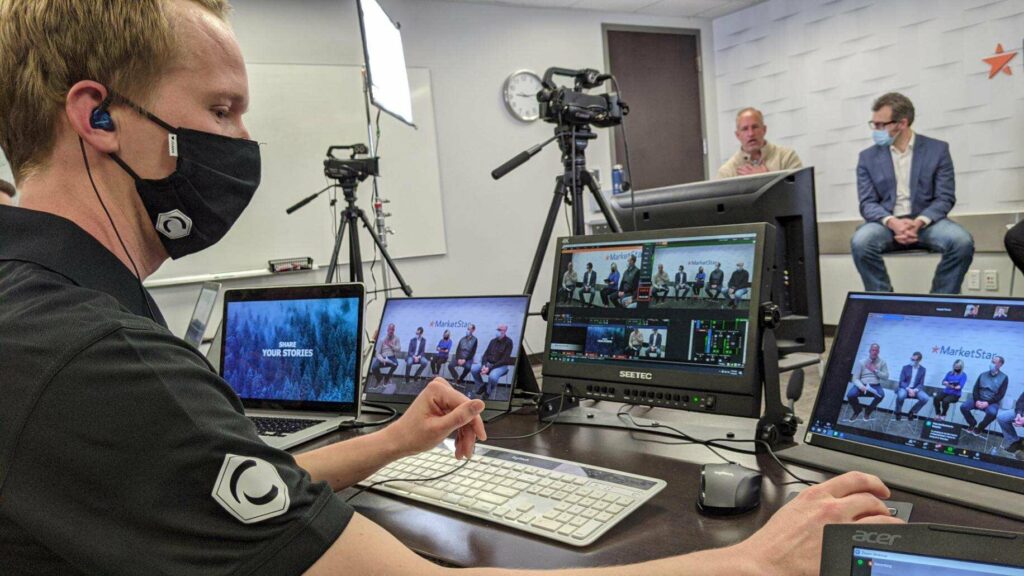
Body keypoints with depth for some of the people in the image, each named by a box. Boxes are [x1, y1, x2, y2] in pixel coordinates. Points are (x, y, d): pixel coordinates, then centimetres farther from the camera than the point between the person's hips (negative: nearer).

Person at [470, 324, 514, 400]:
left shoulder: (508, 342, -10)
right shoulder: (493, 341, 7)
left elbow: (504, 360, -16)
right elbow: (486, 354, 7)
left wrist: (490, 368, -22)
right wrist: (484, 365, -15)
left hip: (501, 366, -5)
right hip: (488, 363, 5)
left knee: (492, 376, -36)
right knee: (473, 368, -17)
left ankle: (488, 394, -7)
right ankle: (481, 387, 5)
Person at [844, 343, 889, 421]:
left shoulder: (882, 362, 6)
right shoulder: (861, 362, 1)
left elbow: (886, 377, 1)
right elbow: (855, 379, -3)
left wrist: (875, 370, -10)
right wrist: (861, 386, -23)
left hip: (875, 386, 1)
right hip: (862, 385, -1)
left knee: (881, 394, -35)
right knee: (850, 395, -30)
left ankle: (868, 411, -2)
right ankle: (857, 410, 8)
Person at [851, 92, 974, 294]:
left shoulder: (937, 150, 5)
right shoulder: (868, 157, 7)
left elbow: (945, 198, -1)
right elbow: (868, 203, -1)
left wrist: (919, 222, -21)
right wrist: (892, 222, -22)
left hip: (926, 222, 0)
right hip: (887, 223, 0)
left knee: (962, 241, -30)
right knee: (860, 242, -33)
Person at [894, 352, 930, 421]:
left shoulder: (923, 370, 5)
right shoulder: (905, 368, 1)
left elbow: (921, 384, 2)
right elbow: (901, 382, -4)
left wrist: (915, 390, -19)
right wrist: (908, 389, -22)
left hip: (915, 389, 2)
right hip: (905, 388, -2)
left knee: (925, 398, -26)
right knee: (901, 395, -36)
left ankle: (912, 412, -1)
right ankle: (898, 412, -9)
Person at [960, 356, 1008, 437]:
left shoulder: (1004, 377, 0)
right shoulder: (983, 374, 10)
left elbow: (1000, 395, -7)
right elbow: (975, 389, 7)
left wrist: (987, 402, -18)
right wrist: (977, 400, -12)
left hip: (992, 402, -3)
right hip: (979, 400, 3)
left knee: (992, 412, -37)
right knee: (963, 406, -22)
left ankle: (980, 428, -6)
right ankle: (972, 423, 8)